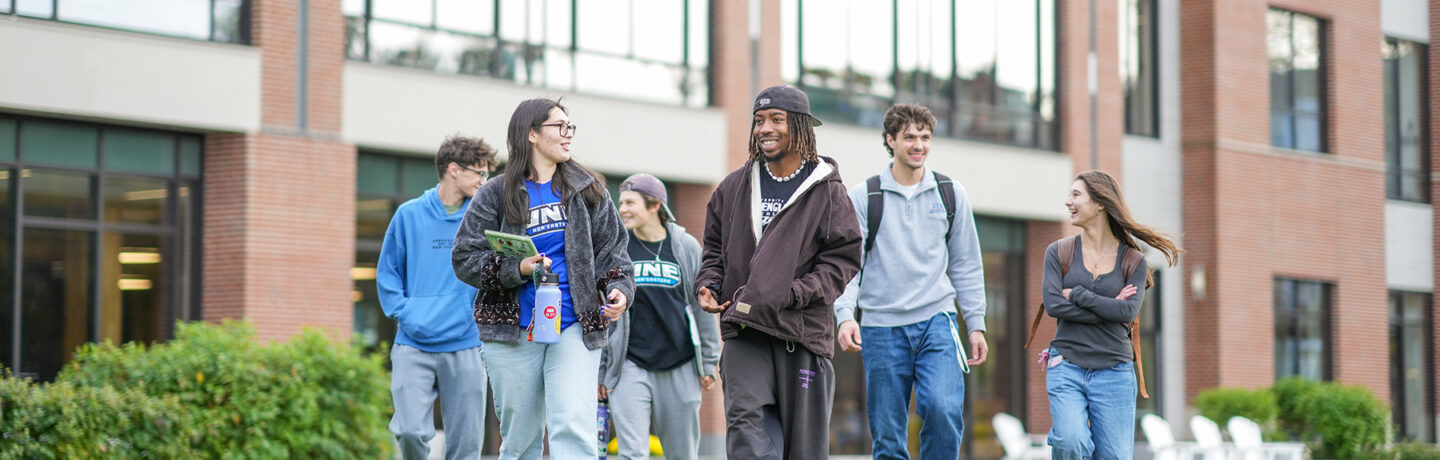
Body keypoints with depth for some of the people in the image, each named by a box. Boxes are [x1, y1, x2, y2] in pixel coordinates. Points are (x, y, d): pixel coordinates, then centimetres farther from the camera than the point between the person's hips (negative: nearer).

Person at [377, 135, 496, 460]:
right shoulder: (410, 215, 5)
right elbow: (387, 272, 9)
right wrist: (404, 312, -4)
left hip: (465, 345, 1)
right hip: (414, 347, -1)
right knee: (411, 431, -12)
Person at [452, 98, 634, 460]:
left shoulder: (588, 189, 11)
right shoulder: (497, 195, 3)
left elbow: (611, 249, 13)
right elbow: (465, 258, 0)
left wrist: (618, 288, -7)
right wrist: (517, 269, -16)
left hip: (575, 328, 1)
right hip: (513, 331, 0)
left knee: (575, 428, -17)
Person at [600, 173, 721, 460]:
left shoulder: (686, 247, 6)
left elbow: (702, 307, 11)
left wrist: (709, 363, 9)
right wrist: (599, 370, 5)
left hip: (680, 366, 1)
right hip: (629, 366, -1)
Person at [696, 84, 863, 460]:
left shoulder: (826, 190, 3)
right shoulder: (734, 187, 13)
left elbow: (844, 257, -1)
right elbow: (715, 247, 23)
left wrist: (795, 294, -13)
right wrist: (708, 285, 3)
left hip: (803, 330, -2)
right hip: (744, 332, 2)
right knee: (747, 425, -14)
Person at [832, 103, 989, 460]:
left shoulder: (951, 195, 9)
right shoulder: (863, 197, 3)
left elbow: (966, 264, 14)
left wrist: (976, 324, 9)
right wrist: (845, 316, -15)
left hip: (937, 320, 0)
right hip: (882, 326, 0)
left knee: (943, 408, -22)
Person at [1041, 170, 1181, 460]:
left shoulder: (1133, 261, 5)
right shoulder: (1059, 252, 6)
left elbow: (1129, 312, -9)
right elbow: (1053, 304, -7)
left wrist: (1077, 294, -9)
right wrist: (1108, 309, -8)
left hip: (1114, 373, 1)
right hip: (1067, 369, -1)